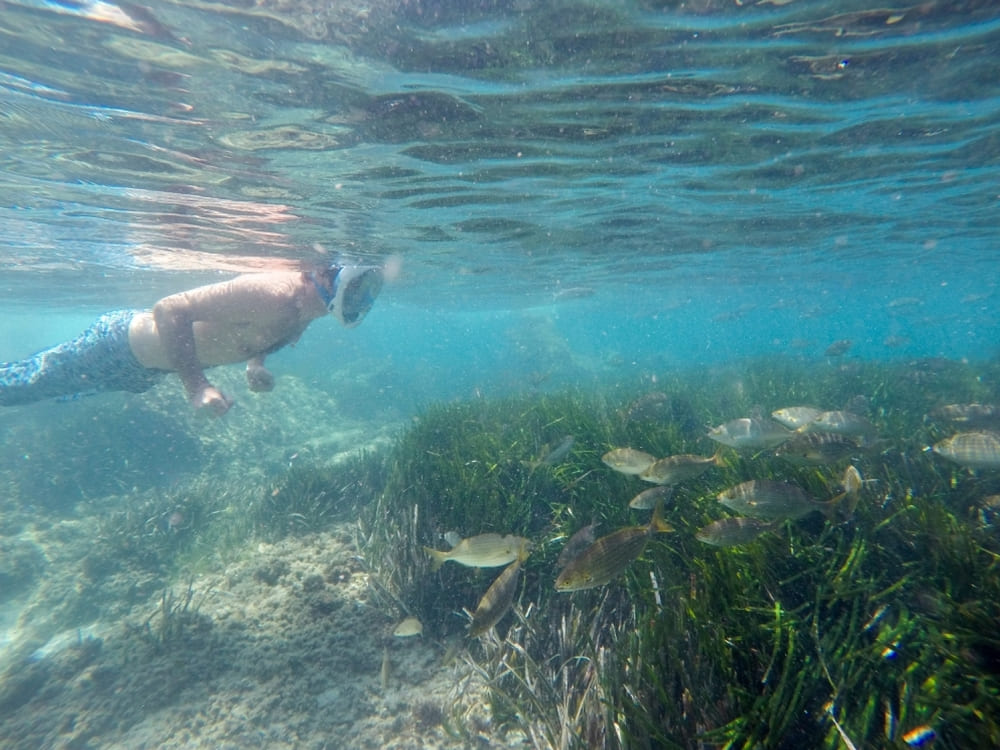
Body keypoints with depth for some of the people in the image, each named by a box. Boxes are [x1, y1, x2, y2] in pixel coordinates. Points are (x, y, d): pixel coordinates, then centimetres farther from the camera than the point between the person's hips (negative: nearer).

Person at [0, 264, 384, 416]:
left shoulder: (301, 316, -9)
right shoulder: (274, 294, -38)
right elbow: (168, 310, -34)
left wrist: (257, 365, -10)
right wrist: (196, 385, -39)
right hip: (116, 343, -8)